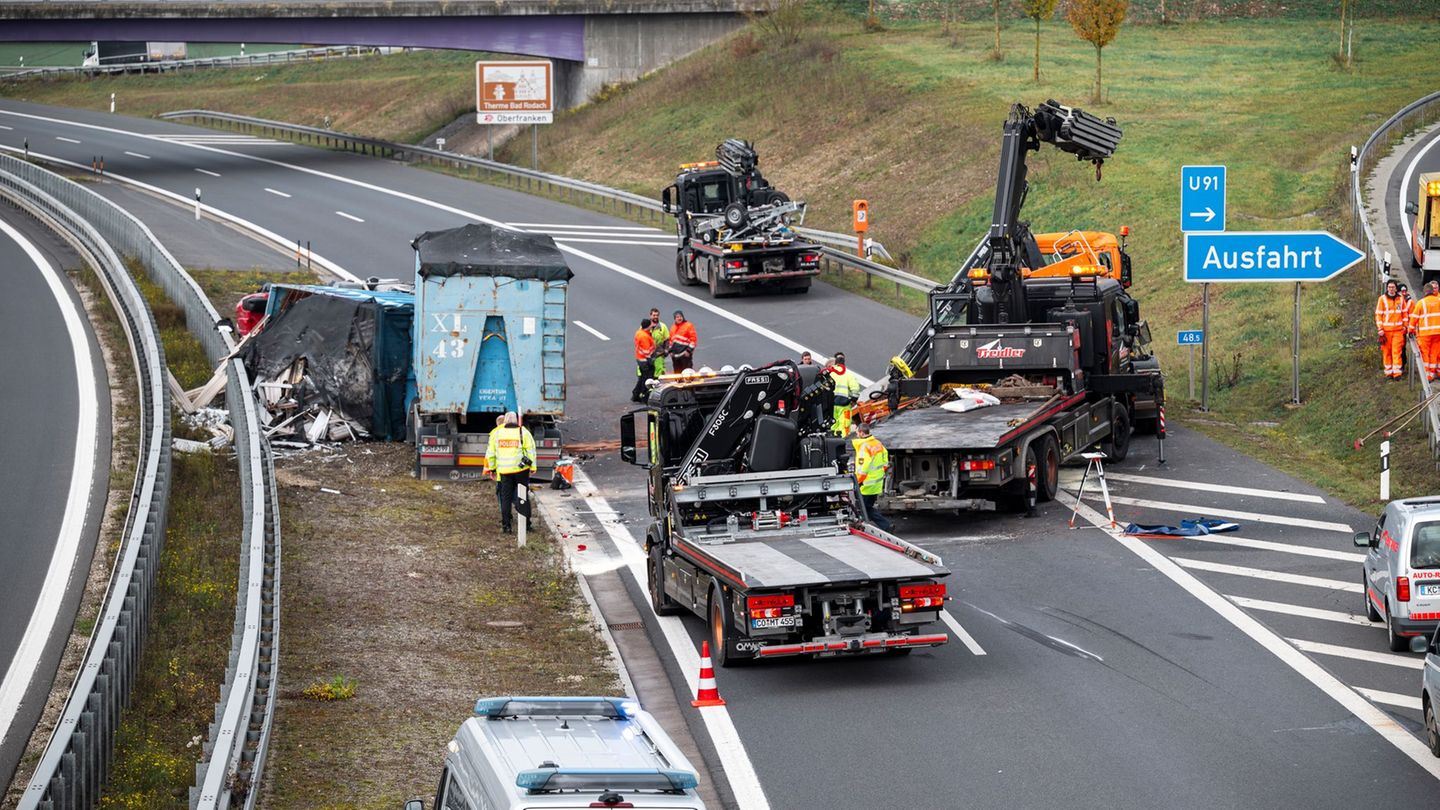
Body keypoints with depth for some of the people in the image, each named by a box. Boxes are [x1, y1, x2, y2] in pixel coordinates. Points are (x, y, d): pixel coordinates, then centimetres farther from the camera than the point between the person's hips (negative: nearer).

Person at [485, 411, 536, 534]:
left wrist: (492, 468, 20)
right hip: (521, 469, -2)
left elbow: (490, 453, 10)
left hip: (504, 470, 2)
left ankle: (506, 525, 6)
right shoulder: (523, 432, -3)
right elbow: (531, 451, -3)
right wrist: (532, 467, 5)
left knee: (505, 497, 7)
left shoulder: (497, 433, 4)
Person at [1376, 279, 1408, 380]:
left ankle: (1397, 372, -5)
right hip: (1386, 330, -1)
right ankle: (1389, 371, 11)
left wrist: (1405, 327, 11)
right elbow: (1378, 315, -1)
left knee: (1397, 351, -4)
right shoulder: (1382, 299, -1)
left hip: (1398, 330, 1)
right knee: (1387, 351, 3)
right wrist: (1380, 330, -6)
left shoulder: (1401, 299, 6)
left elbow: (1404, 314, 14)